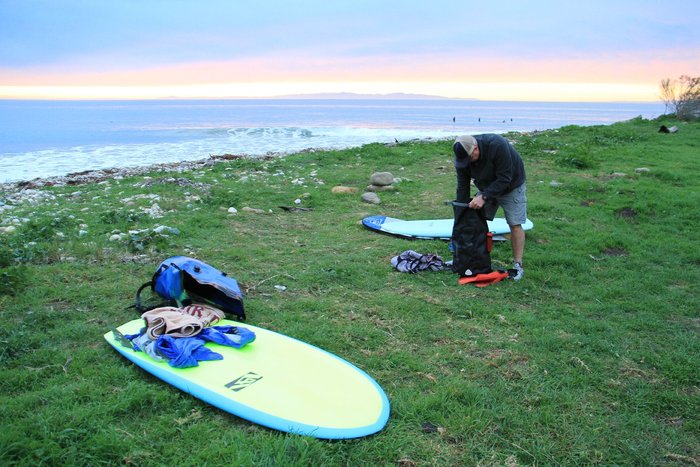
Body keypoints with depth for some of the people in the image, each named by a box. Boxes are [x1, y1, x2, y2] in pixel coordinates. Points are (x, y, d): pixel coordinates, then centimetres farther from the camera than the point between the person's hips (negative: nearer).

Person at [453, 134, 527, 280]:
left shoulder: (498, 146, -37)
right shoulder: (463, 155, -20)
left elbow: (504, 179, -33)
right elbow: (462, 186, -14)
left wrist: (484, 197, -39)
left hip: (510, 185, -5)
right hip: (487, 188, 5)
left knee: (515, 224, -8)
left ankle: (518, 265, 0)